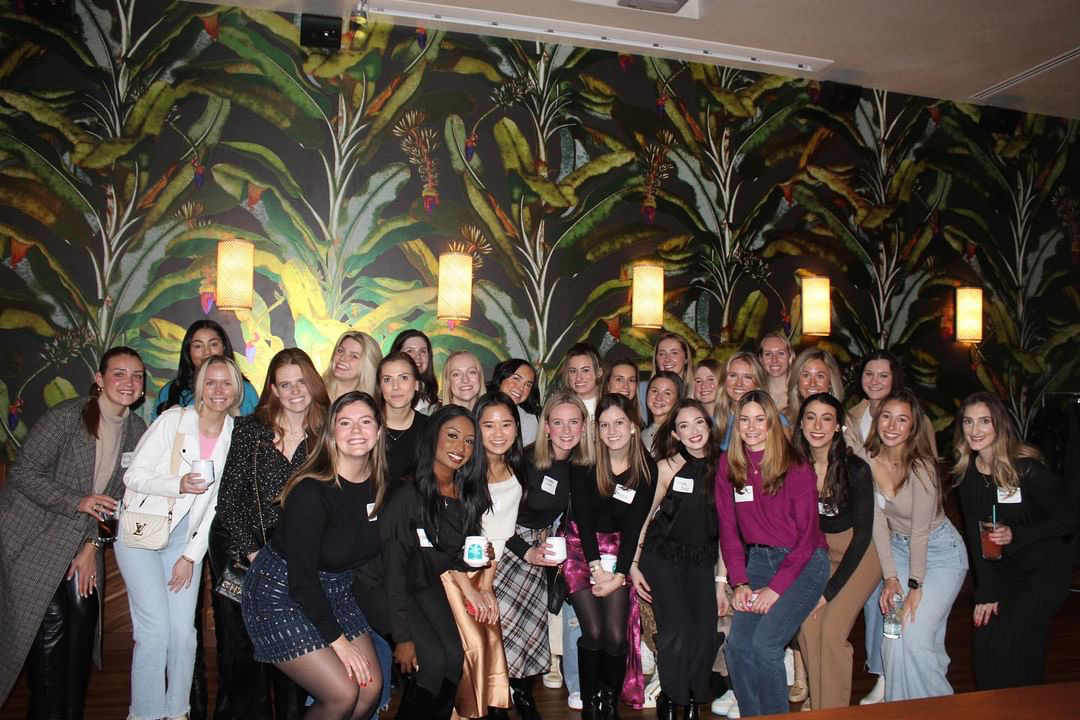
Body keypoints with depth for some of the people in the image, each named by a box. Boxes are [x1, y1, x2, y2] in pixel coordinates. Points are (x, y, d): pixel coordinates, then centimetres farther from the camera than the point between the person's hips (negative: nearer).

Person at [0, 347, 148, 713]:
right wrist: (76, 502, -26)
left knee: (84, 613, 0)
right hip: (34, 533, -5)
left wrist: (92, 545, -1)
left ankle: (73, 711, 16)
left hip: (83, 536, 5)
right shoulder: (66, 416, -19)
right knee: (51, 622, -8)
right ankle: (47, 712, 10)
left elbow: (118, 493, 4)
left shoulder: (137, 430, -2)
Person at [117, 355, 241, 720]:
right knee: (155, 629, -10)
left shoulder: (235, 436, 0)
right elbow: (134, 475, -9)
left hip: (187, 540, 3)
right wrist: (179, 484, -26)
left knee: (184, 632, 0)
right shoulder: (173, 420, -9)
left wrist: (191, 556, 1)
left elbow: (216, 502, 4)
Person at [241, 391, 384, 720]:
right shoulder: (311, 492, -26)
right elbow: (302, 577, -23)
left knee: (372, 688, -1)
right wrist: (338, 640, -18)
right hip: (281, 595, -6)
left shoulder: (379, 484, -6)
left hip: (333, 593, 7)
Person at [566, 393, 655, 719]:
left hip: (617, 548, 1)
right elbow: (583, 516, -11)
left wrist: (620, 574, -12)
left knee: (616, 634, -11)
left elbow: (634, 523, -6)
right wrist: (596, 567, -16)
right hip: (581, 546, -1)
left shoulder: (646, 467, -5)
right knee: (593, 632, -14)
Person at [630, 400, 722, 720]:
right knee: (676, 632, -14)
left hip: (702, 561, 3)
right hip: (662, 557, -2)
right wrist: (633, 564, 0)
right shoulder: (666, 467, -5)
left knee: (707, 633, -8)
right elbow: (645, 515, 3)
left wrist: (722, 580, 6)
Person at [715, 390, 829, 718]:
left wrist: (775, 588, -15)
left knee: (765, 643, -18)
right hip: (757, 559, 4)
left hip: (804, 561, -4)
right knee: (737, 647, -8)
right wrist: (739, 582, -6)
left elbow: (808, 534, -10)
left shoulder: (797, 468, -11)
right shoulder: (729, 464, 0)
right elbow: (728, 527, 3)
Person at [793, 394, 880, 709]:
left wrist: (830, 589, -16)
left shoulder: (856, 469, -20)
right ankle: (816, 707, 5)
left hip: (859, 553, -3)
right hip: (818, 551, 4)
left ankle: (835, 710, 2)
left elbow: (862, 535, -15)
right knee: (807, 625, -12)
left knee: (831, 630, -17)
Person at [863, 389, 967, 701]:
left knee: (916, 637, -13)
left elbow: (920, 531, -21)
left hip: (940, 551, -5)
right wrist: (890, 577, -9)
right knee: (893, 636, -1)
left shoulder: (921, 467, -25)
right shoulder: (868, 461, -10)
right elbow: (878, 522, -7)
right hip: (899, 548, 5)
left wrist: (915, 587, -15)